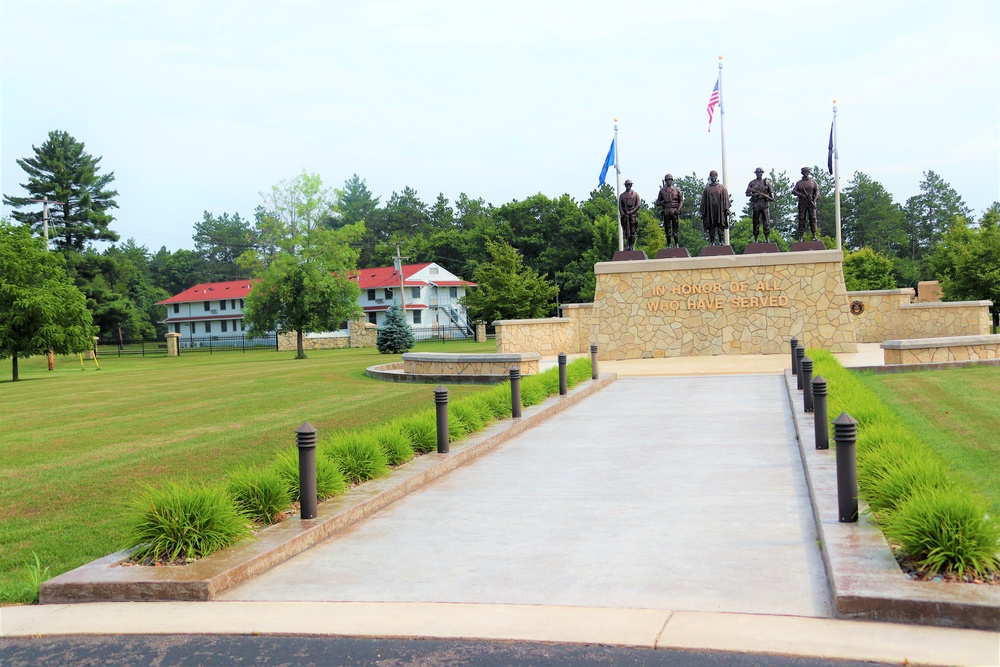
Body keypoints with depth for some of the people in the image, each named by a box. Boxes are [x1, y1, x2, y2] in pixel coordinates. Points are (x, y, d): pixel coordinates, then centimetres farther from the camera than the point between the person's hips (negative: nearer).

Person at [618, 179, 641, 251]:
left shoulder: (635, 194, 8)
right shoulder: (622, 195, 13)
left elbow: (638, 205, 1)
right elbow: (620, 206, 7)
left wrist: (631, 212, -10)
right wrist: (623, 214, -9)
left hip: (633, 213, -1)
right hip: (625, 215, 1)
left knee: (633, 231, -4)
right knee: (626, 231, -2)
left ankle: (632, 245, -1)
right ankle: (628, 243, 12)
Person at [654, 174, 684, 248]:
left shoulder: (677, 190, 8)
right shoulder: (662, 191, 11)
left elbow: (681, 200, 7)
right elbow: (657, 203, 12)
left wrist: (678, 209, -7)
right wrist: (663, 201, -8)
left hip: (674, 211, -1)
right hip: (666, 211, 1)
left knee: (676, 228, -3)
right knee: (667, 230, 1)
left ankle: (677, 244, 1)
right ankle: (669, 245, 6)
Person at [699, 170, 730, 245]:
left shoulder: (722, 187, 9)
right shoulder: (707, 188, 10)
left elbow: (726, 198, 5)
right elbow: (703, 201, 9)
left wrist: (726, 209, -5)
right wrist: (703, 212, 3)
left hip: (720, 210, 0)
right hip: (710, 210, 1)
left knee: (721, 227, -3)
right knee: (711, 227, -1)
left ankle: (721, 241, 1)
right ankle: (712, 242, 1)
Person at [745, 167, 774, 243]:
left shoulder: (766, 182, 10)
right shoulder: (752, 183, 10)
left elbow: (771, 191, 10)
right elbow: (747, 193, 6)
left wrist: (772, 197, -9)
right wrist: (754, 194, -12)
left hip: (765, 204, 0)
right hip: (756, 204, 0)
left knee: (766, 222, -5)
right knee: (756, 222, 2)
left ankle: (767, 239, -2)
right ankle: (755, 239, 7)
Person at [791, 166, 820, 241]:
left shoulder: (813, 182, 9)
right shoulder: (799, 183, 11)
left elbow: (817, 191, 2)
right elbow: (793, 191, 0)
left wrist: (814, 201, -13)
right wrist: (802, 195, -16)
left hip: (811, 203, 0)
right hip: (802, 203, 0)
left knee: (813, 219, -4)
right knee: (801, 219, -3)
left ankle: (814, 236, -3)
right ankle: (801, 237, -3)